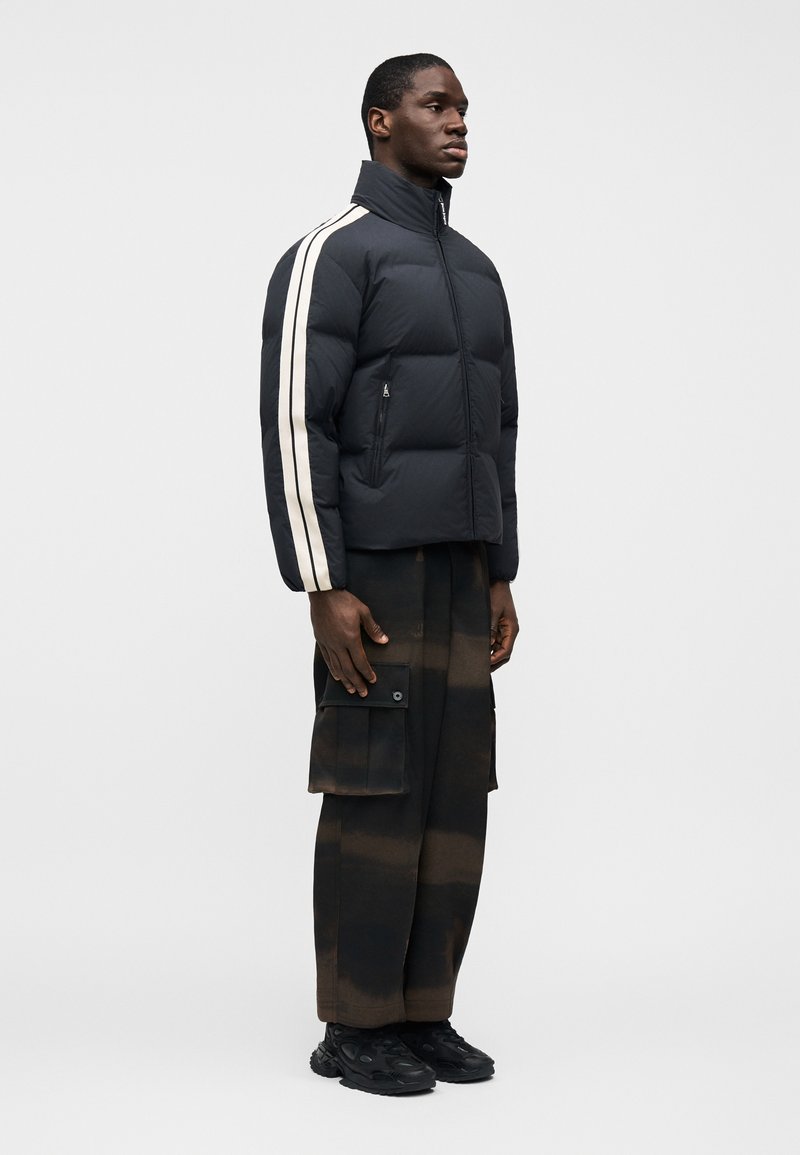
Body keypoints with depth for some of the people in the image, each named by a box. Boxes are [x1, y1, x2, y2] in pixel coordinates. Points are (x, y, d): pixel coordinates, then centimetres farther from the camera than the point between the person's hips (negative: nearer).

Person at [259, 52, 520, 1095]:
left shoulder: (474, 272, 19)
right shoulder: (329, 256, -8)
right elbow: (295, 427, -14)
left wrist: (500, 578, 14)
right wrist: (322, 589, -21)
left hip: (456, 569, 8)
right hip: (371, 565, -8)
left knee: (450, 792, 6)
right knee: (376, 792, -7)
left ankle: (420, 1016, 15)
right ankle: (354, 1030, 5)